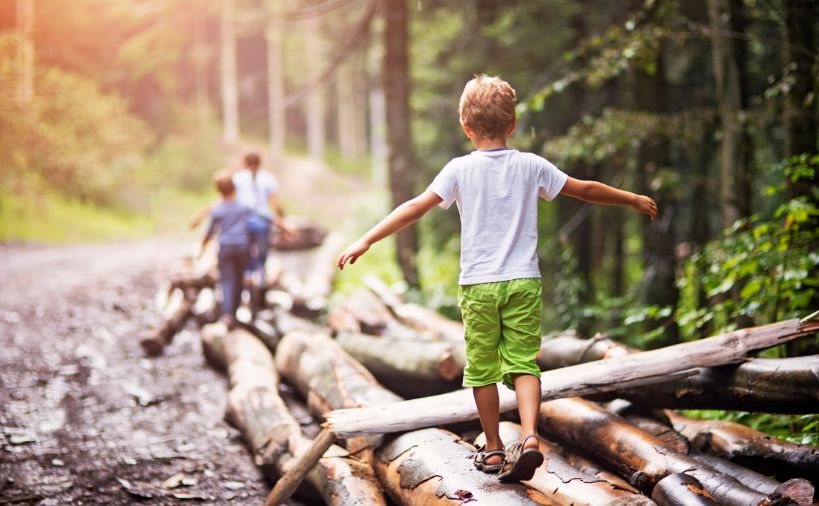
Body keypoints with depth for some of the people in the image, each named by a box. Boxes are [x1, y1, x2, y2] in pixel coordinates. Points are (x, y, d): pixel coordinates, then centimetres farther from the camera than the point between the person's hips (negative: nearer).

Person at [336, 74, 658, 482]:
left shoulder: (460, 169, -2)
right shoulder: (531, 166, 4)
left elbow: (416, 208, -9)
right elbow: (586, 190, 12)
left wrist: (366, 240, -8)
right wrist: (633, 200, 26)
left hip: (478, 284, -1)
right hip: (524, 281, 1)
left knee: (483, 368, 9)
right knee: (524, 363, 4)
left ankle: (494, 449, 17)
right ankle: (529, 436, -16)